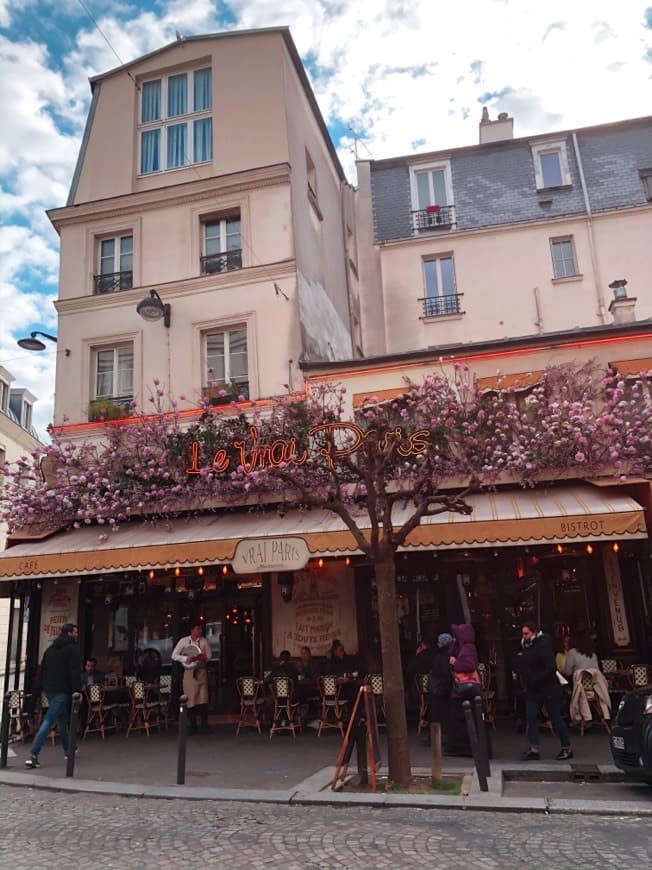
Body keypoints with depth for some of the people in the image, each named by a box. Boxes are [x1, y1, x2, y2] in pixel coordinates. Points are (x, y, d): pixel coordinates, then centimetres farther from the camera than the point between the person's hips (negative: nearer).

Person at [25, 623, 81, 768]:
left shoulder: (50, 648, 15)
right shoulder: (72, 648, -8)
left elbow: (42, 669, 17)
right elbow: (75, 672, -15)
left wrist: (42, 687, 19)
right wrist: (77, 690, -14)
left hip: (49, 690, 8)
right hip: (62, 691, -8)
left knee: (61, 720, 21)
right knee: (48, 721, -10)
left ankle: (67, 750, 32)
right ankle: (34, 755, -17)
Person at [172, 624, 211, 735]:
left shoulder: (204, 641, 3)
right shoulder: (183, 641, 0)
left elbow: (209, 657, 8)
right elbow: (174, 655, 0)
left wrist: (204, 658, -15)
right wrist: (186, 658, -14)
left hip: (201, 672, 1)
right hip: (189, 672, -1)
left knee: (203, 699, -3)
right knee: (191, 700, 0)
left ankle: (204, 725, 9)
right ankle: (193, 726, 12)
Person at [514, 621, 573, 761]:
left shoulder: (544, 646, -16)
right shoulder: (528, 647, 10)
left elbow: (550, 669, -25)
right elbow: (521, 666, 20)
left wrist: (535, 679, -23)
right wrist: (518, 662, -2)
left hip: (549, 689, -8)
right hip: (533, 690, 8)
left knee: (556, 718, 3)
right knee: (531, 717, 2)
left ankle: (566, 748, 16)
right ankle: (534, 750, 6)